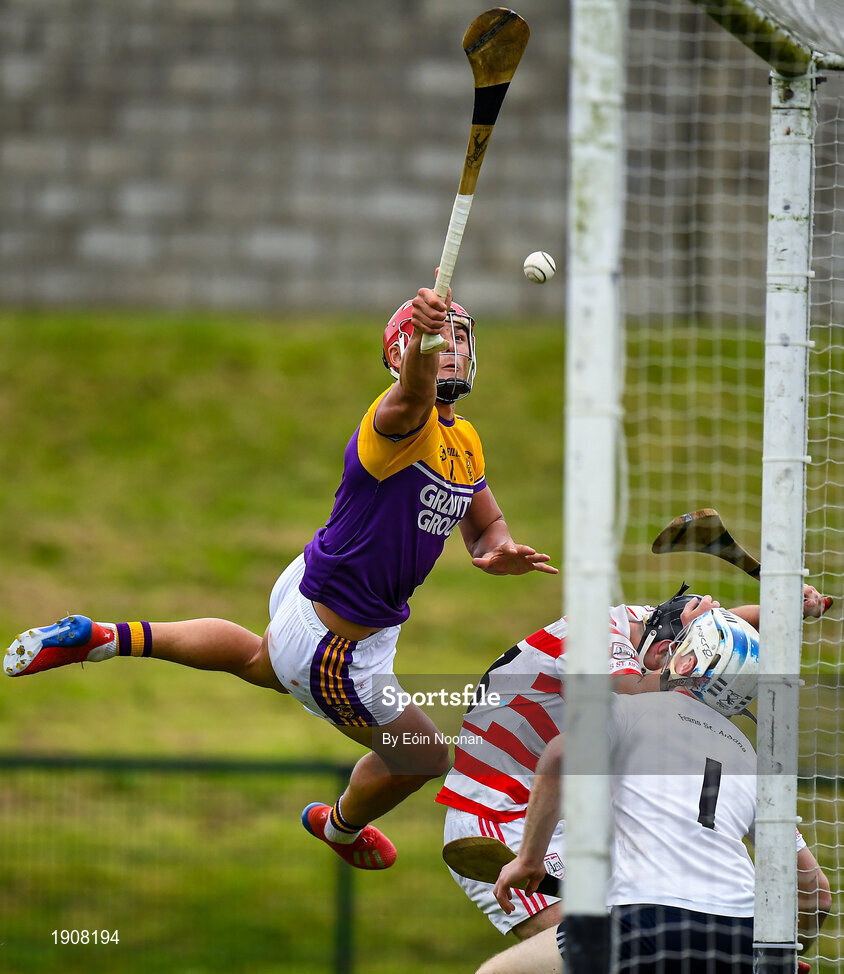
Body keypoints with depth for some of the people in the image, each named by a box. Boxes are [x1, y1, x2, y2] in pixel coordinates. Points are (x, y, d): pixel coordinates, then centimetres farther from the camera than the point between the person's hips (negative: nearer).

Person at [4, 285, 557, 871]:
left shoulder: (464, 439, 2)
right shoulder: (405, 422, -29)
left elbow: (486, 527, 11)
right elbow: (410, 400, -54)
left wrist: (498, 551, -13)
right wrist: (422, 337, -76)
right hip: (333, 646, -10)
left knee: (260, 663, 40)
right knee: (422, 757, 13)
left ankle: (106, 640, 35)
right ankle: (343, 825, 45)